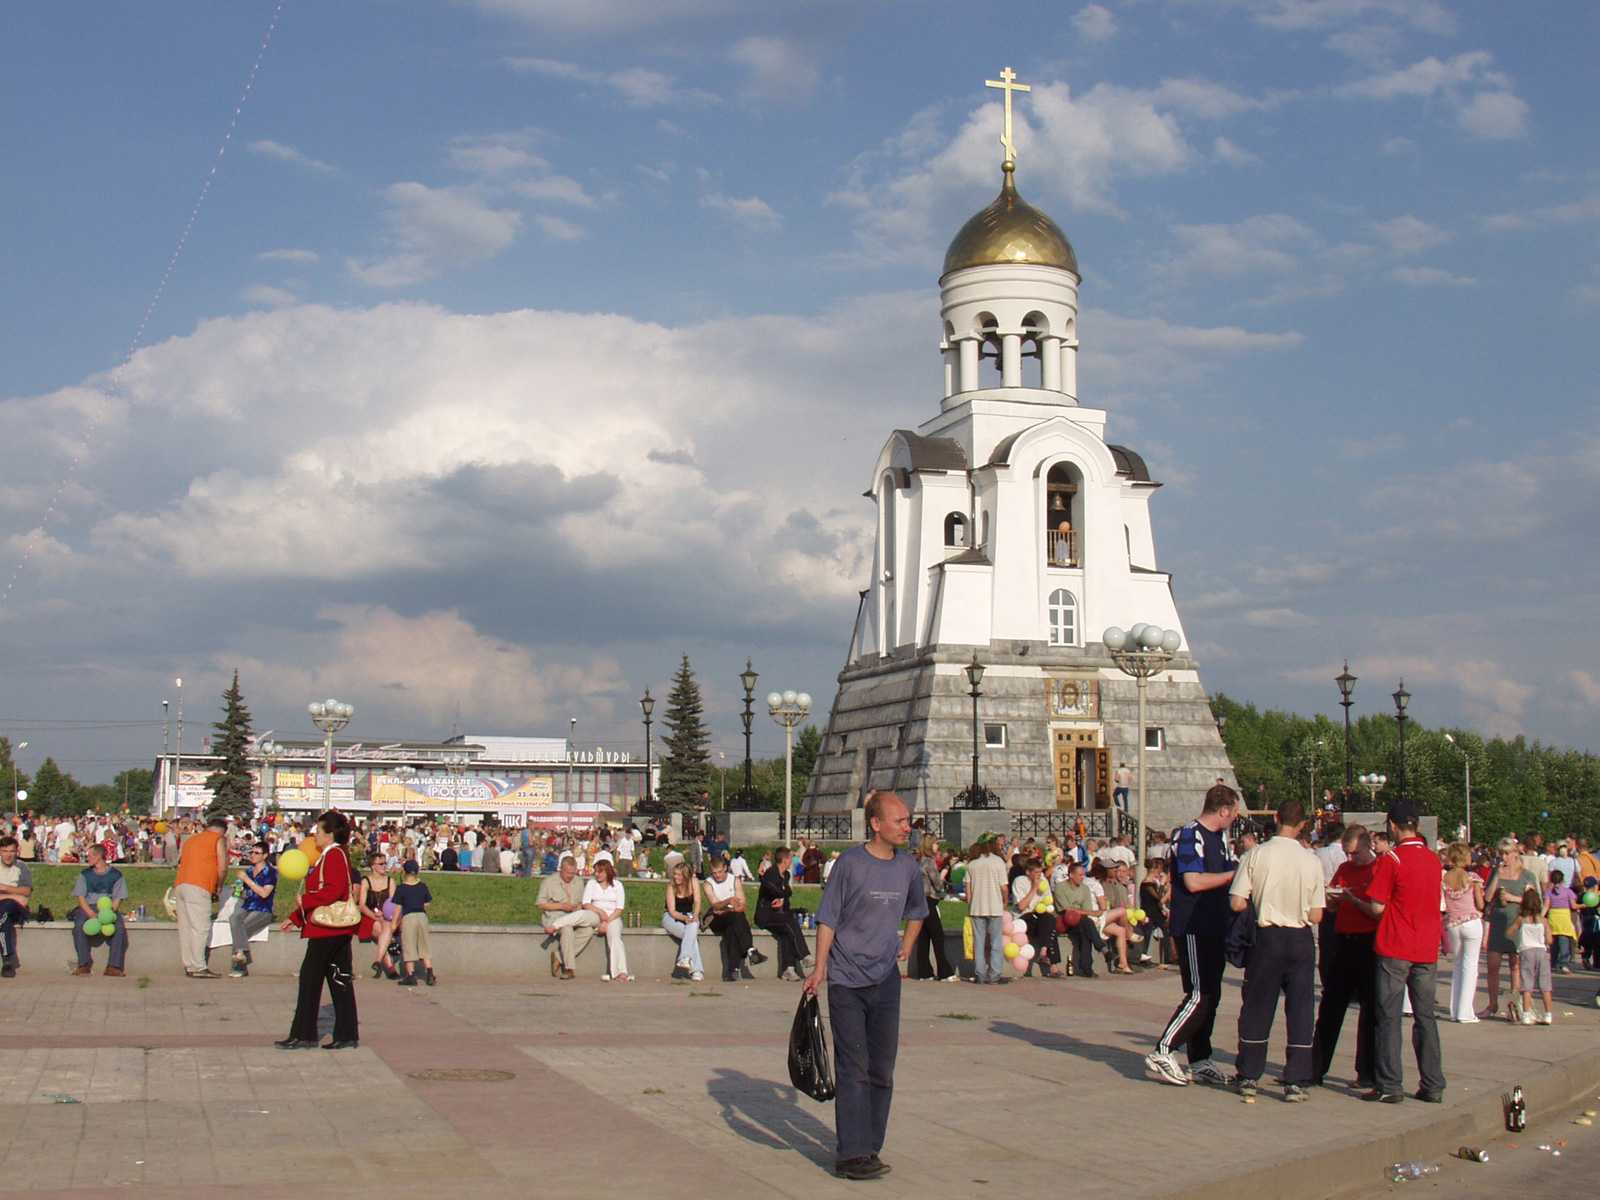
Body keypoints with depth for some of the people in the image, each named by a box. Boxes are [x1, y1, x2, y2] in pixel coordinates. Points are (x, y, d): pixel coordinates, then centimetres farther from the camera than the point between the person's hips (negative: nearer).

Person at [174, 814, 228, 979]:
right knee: (201, 927, -7)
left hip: (180, 885, 7)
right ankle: (199, 968, -11)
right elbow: (222, 868, -4)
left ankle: (189, 966, 7)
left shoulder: (191, 839, 25)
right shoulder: (219, 839, 5)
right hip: (198, 887, -7)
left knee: (185, 927, 7)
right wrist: (218, 887, 12)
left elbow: (180, 862, 21)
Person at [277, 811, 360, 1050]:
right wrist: (296, 918, 23)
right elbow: (321, 891, 24)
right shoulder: (328, 855, 19)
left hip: (327, 929, -10)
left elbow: (335, 889, -25)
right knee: (340, 980, 9)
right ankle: (347, 1035, 11)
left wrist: (305, 901, -17)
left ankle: (303, 1035, 2)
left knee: (310, 978, -3)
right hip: (338, 931, 10)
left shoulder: (335, 855, -13)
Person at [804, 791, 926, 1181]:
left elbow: (916, 912, 25)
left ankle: (869, 1147, 19)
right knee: (853, 1068, -4)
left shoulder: (908, 866, 6)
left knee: (882, 1068, 8)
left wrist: (906, 947, 13)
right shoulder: (851, 863, -10)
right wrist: (819, 969, -14)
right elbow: (828, 919, -8)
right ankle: (852, 1154, -1)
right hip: (846, 981, -5)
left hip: (886, 980, 5)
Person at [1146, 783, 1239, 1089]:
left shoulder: (1219, 837, 17)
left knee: (1210, 995, 10)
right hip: (1192, 929, -10)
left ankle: (1200, 1061, 17)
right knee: (1199, 995, -12)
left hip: (1214, 928, 10)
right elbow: (1194, 881, -22)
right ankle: (1161, 1053, -7)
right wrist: (1235, 874, -14)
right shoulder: (1190, 835, -13)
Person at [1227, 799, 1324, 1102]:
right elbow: (1316, 916, -5)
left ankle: (1248, 1077, 17)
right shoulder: (1311, 861, -7)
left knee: (1257, 1007, 11)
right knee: (1300, 1009, 7)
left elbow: (1237, 903, -11)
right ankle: (1296, 1082, 6)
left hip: (1268, 937, 0)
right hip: (1301, 939, 0)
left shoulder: (1257, 855, -9)